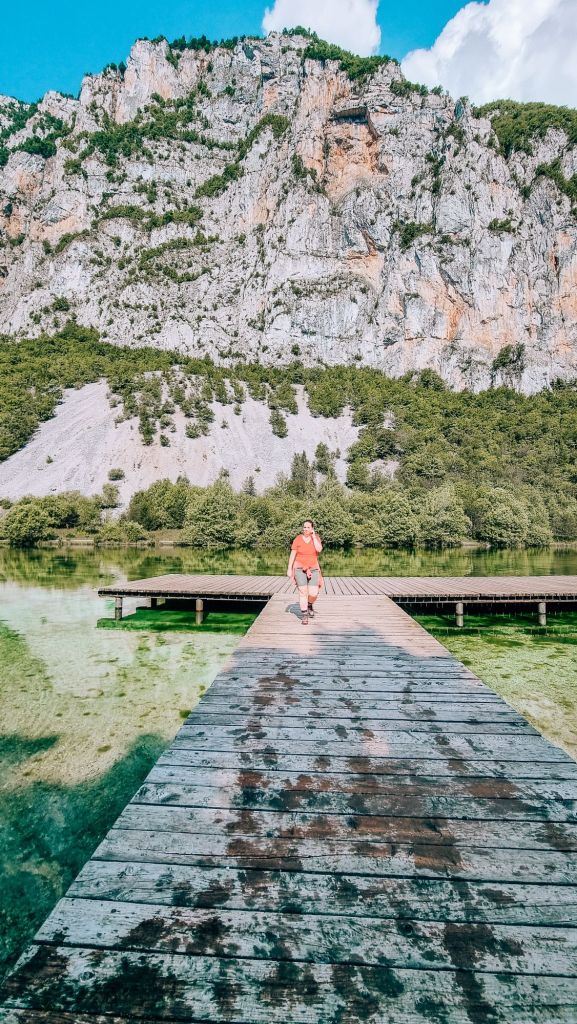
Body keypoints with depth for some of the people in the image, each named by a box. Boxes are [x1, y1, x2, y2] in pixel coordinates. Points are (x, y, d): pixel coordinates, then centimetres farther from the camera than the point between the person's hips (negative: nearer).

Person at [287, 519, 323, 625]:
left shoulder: (316, 538, 0)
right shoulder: (298, 539, -3)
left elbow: (319, 549, -19)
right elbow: (292, 555, -1)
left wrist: (313, 536, -15)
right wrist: (289, 569, -4)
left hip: (313, 570, 1)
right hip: (300, 569, -1)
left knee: (313, 593, -7)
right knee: (303, 592, -5)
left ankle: (310, 604, 26)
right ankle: (304, 615, 6)